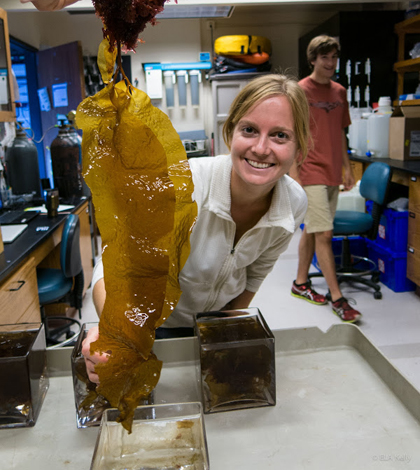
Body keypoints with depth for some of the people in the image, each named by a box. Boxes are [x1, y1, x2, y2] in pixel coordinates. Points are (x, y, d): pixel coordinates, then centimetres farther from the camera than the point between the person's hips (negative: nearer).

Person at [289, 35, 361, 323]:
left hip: (332, 172, 7)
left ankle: (301, 283, 28)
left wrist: (347, 167, 16)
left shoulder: (339, 92, 13)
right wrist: (293, 174, -15)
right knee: (324, 234, -7)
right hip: (311, 172, -7)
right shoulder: (300, 91, -7)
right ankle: (337, 298, -2)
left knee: (312, 230, 14)